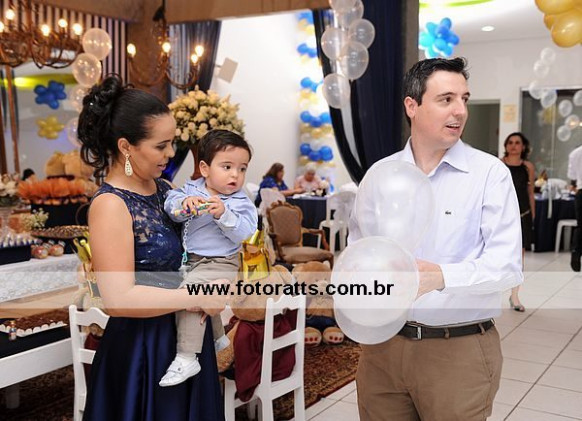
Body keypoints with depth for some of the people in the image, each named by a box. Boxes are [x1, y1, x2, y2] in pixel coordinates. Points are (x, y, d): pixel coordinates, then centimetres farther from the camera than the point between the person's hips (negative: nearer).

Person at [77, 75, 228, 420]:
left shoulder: (164, 189, 3)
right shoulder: (111, 204, -20)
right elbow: (119, 298, -26)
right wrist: (197, 297, -21)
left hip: (188, 337, 7)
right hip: (144, 350, -7)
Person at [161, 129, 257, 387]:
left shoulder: (241, 203, -10)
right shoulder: (192, 189, 3)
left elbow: (243, 233, -20)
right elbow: (171, 204, -8)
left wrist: (223, 215, -32)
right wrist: (185, 203, -29)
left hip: (220, 266, -7)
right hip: (193, 260, 7)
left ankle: (186, 358, -22)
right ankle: (218, 338, 55)